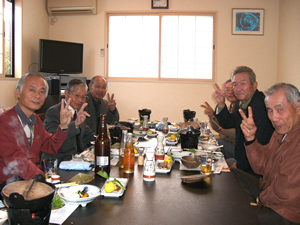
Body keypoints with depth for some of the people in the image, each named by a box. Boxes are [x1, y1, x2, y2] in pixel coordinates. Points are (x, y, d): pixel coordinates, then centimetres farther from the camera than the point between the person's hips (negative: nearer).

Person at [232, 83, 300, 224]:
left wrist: (262, 198, -11)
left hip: (289, 213, -9)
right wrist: (250, 138, -9)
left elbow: (288, 191, -31)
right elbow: (262, 166, 6)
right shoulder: (284, 128, 3)